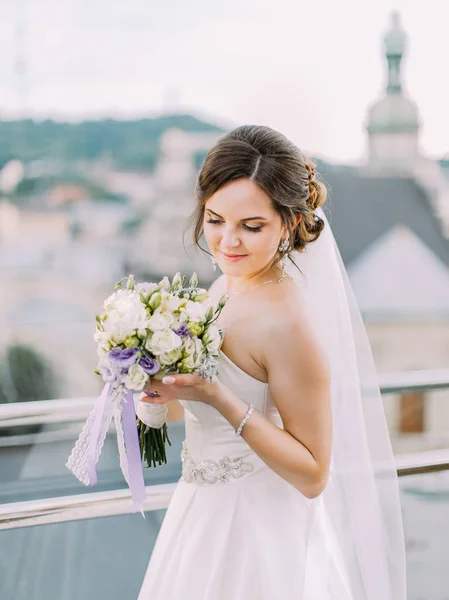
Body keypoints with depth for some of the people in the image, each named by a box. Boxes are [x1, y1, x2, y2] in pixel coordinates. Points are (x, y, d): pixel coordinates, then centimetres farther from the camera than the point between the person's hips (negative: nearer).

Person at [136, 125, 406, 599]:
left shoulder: (287, 322, -25)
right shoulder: (224, 287, -1)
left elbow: (313, 475, -23)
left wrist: (219, 398, -29)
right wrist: (164, 386, -10)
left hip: (254, 537, -8)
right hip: (206, 514, 8)